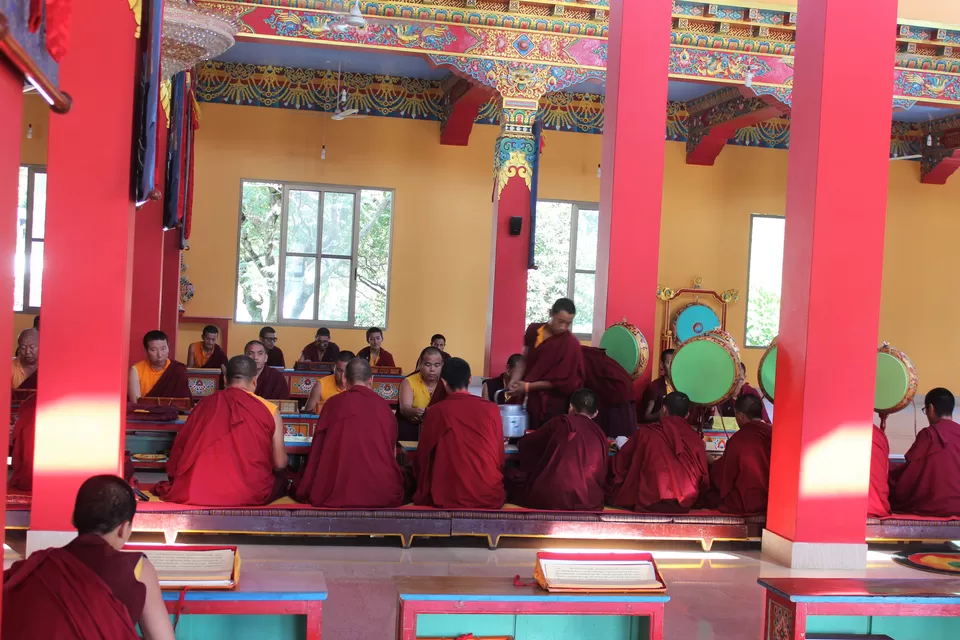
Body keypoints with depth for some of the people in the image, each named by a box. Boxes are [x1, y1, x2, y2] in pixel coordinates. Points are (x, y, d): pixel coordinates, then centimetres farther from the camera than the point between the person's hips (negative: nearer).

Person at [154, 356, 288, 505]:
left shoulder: (204, 404, 5)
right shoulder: (269, 410, -2)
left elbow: (180, 453, 13)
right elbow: (279, 464, 2)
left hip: (199, 489, 4)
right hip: (251, 492, -4)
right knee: (281, 476, 25)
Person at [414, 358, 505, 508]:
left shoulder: (436, 411, -4)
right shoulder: (492, 409, 2)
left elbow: (423, 457, 6)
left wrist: (423, 492, 24)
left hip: (450, 498, -3)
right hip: (491, 496, 3)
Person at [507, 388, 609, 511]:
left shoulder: (561, 422, 7)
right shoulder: (600, 435, 12)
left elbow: (525, 444, 22)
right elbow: (602, 475, 16)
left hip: (548, 496, -3)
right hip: (588, 501, 4)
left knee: (512, 476, 19)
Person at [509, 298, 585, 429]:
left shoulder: (571, 344, -14)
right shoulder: (533, 331, 2)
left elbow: (561, 381, -14)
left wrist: (528, 387, -16)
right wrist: (515, 382, 3)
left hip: (552, 406, -5)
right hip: (531, 400, 5)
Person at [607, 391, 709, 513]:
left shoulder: (646, 433, -1)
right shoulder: (696, 440, 2)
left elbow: (619, 466, 9)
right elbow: (703, 480, 7)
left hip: (649, 502, -3)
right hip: (685, 504, 4)